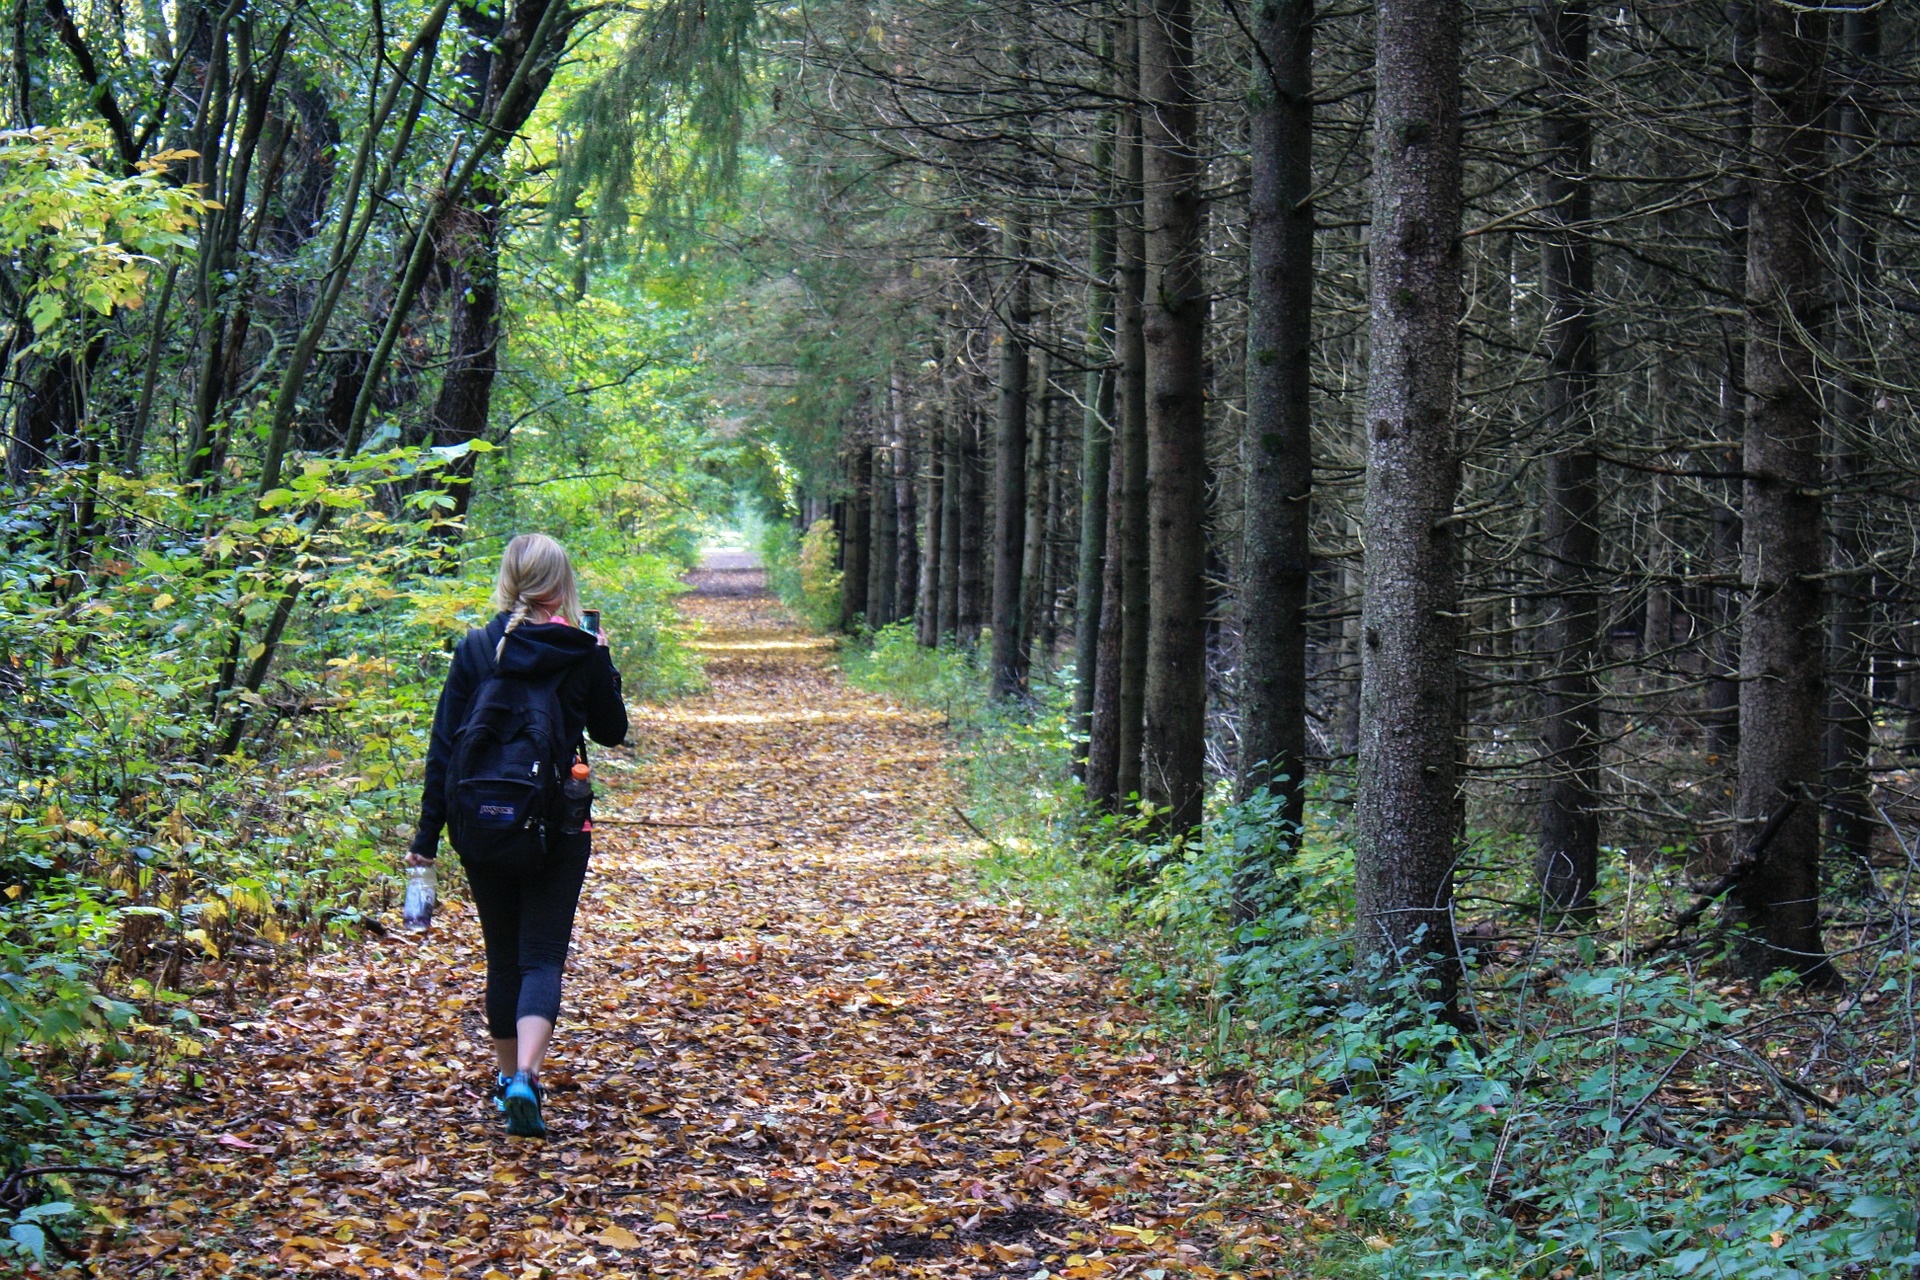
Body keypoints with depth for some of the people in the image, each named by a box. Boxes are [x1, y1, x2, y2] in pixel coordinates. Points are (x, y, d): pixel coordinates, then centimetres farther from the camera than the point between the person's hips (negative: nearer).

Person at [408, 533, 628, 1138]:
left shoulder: (476, 649, -3)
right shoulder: (585, 654, -5)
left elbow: (443, 745, -3)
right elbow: (612, 731, 10)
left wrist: (428, 834, 2)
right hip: (560, 827, -2)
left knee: (503, 957, 17)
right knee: (543, 957, -2)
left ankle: (508, 1076, 28)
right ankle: (525, 1075, -23)